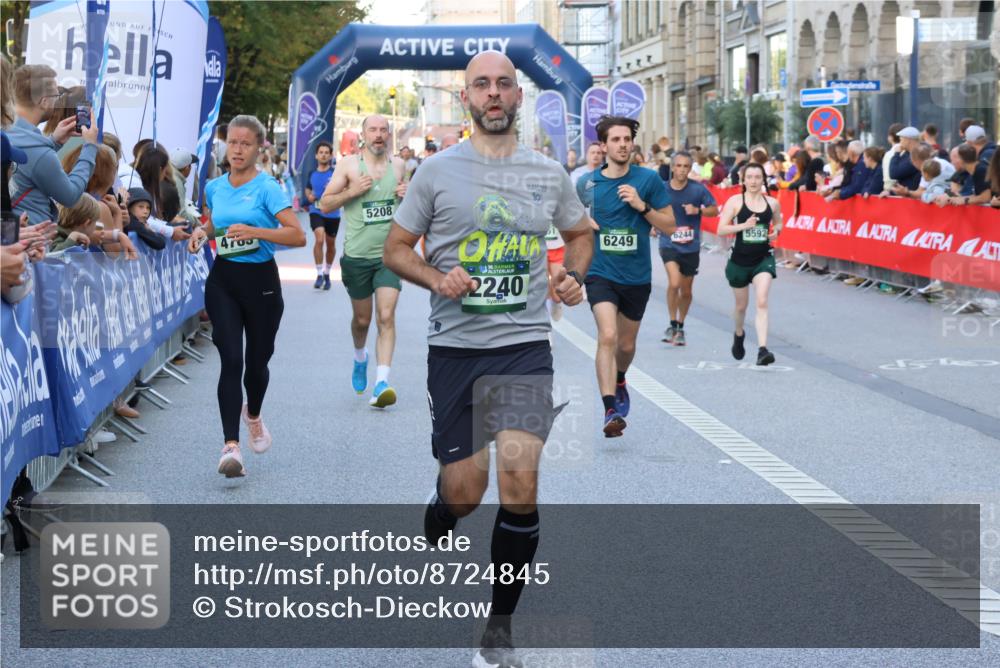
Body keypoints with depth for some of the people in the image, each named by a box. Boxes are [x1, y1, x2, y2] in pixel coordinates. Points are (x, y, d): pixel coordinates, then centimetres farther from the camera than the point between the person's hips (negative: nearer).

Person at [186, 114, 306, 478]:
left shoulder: (267, 187, -9)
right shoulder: (215, 187, 7)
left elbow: (298, 235, -17)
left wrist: (254, 231, -27)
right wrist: (201, 232, 4)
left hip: (261, 281, -2)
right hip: (223, 280, 2)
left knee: (257, 361, 10)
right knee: (231, 360, -12)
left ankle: (253, 414, 44)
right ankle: (231, 445, -17)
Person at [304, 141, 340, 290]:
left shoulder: (335, 173, -9)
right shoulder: (312, 174, 2)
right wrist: (309, 196, -2)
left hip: (332, 213, 0)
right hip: (316, 211, 0)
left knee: (330, 244, 14)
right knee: (319, 239, -22)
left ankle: (327, 273, 36)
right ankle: (319, 274, -12)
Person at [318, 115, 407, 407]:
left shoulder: (398, 164, 7)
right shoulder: (348, 165, -3)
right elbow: (325, 204, -3)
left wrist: (407, 194, 1)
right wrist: (352, 191, -18)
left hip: (390, 254, 1)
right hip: (357, 255, -1)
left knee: (386, 317, -13)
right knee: (362, 319, 13)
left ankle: (381, 383, -18)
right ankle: (360, 358, 45)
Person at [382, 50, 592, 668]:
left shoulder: (550, 174, 7)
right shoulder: (438, 171, 1)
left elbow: (580, 233, 23)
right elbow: (396, 249, 6)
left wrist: (573, 277, 2)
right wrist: (437, 279, -14)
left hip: (526, 345, 1)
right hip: (455, 345, -1)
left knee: (520, 482, -14)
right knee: (462, 493, 0)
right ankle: (432, 539, 40)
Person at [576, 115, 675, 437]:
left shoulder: (649, 179, -4)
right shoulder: (587, 183, -1)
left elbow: (669, 226, -2)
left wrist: (642, 205, -16)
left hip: (637, 276, 2)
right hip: (600, 273, -2)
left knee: (627, 345, 16)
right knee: (607, 336, -22)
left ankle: (619, 381, 50)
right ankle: (611, 410, -25)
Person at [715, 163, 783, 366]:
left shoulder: (772, 203, 2)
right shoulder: (735, 201, -6)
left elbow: (778, 222, 20)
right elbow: (721, 229, -11)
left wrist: (776, 231, -3)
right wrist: (744, 225, -24)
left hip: (763, 259, 0)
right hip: (740, 260, 0)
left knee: (762, 302, -17)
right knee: (741, 305, 17)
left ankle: (762, 350, -23)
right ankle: (738, 334, 49)